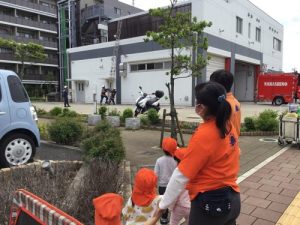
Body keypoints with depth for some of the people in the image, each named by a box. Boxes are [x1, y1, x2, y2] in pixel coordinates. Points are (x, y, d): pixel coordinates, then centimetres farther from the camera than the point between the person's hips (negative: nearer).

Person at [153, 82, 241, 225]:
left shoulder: (204, 135, -24)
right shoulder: (228, 126, -2)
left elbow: (181, 175, -20)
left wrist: (163, 205, -9)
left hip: (210, 203, -7)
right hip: (232, 199, 7)